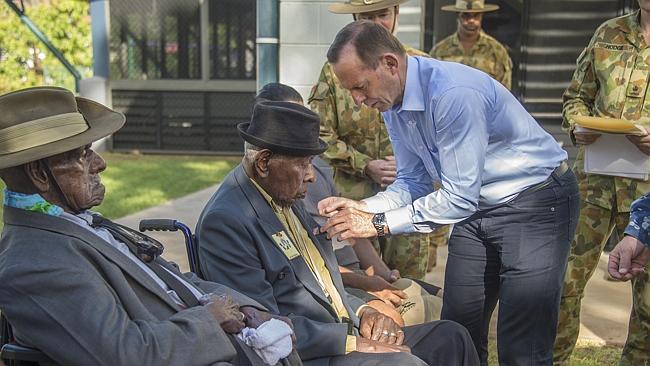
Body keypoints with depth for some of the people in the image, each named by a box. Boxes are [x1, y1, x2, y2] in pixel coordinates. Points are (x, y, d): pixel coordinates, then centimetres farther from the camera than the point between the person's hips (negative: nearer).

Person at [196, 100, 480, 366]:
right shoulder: (225, 221, -17)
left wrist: (361, 312, 2)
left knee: (451, 338, 2)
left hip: (346, 330, 9)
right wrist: (351, 341, -19)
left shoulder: (286, 199, 11)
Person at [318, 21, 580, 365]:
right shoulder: (392, 104, -3)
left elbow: (459, 197, -28)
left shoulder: (454, 92, -30)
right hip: (476, 205, 8)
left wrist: (379, 223, -25)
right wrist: (361, 207, -12)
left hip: (537, 202, -8)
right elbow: (412, 183, 5)